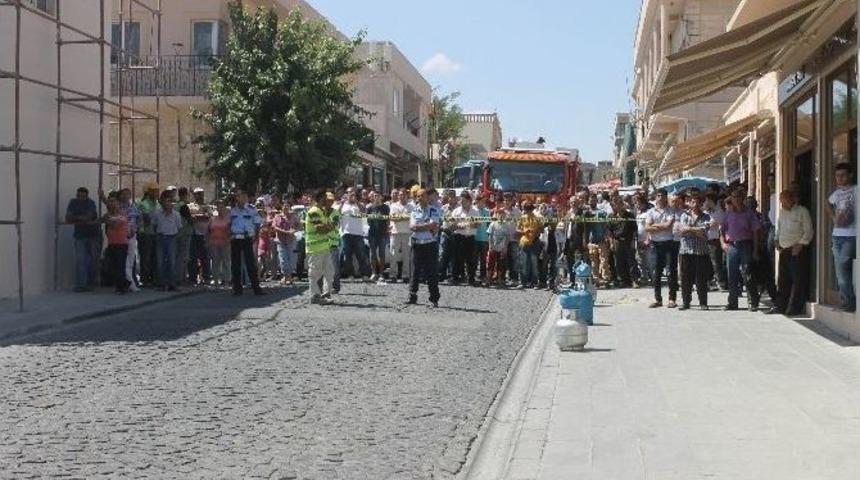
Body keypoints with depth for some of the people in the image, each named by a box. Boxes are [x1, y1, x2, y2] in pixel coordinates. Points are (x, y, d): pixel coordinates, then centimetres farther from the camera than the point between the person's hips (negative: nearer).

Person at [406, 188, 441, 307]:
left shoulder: (434, 210, -3)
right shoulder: (415, 210, 10)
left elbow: (433, 225, -16)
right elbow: (411, 226, -3)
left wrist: (418, 226, -9)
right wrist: (427, 226, -11)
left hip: (430, 244, -4)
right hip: (417, 244, 4)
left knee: (432, 272, -2)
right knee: (415, 271, 7)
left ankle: (434, 299, 3)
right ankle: (412, 296, 14)